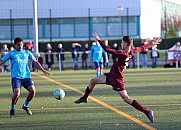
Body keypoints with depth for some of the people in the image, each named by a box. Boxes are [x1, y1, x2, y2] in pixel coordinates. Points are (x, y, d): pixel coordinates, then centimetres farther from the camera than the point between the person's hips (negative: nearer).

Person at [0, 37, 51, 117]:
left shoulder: (27, 53, 15)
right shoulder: (11, 54, 6)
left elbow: (35, 62, 19)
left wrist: (43, 71, 14)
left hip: (26, 76, 3)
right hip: (16, 77, -3)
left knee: (32, 90, -15)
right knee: (17, 92, -23)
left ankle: (25, 106, 12)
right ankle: (12, 108, 3)